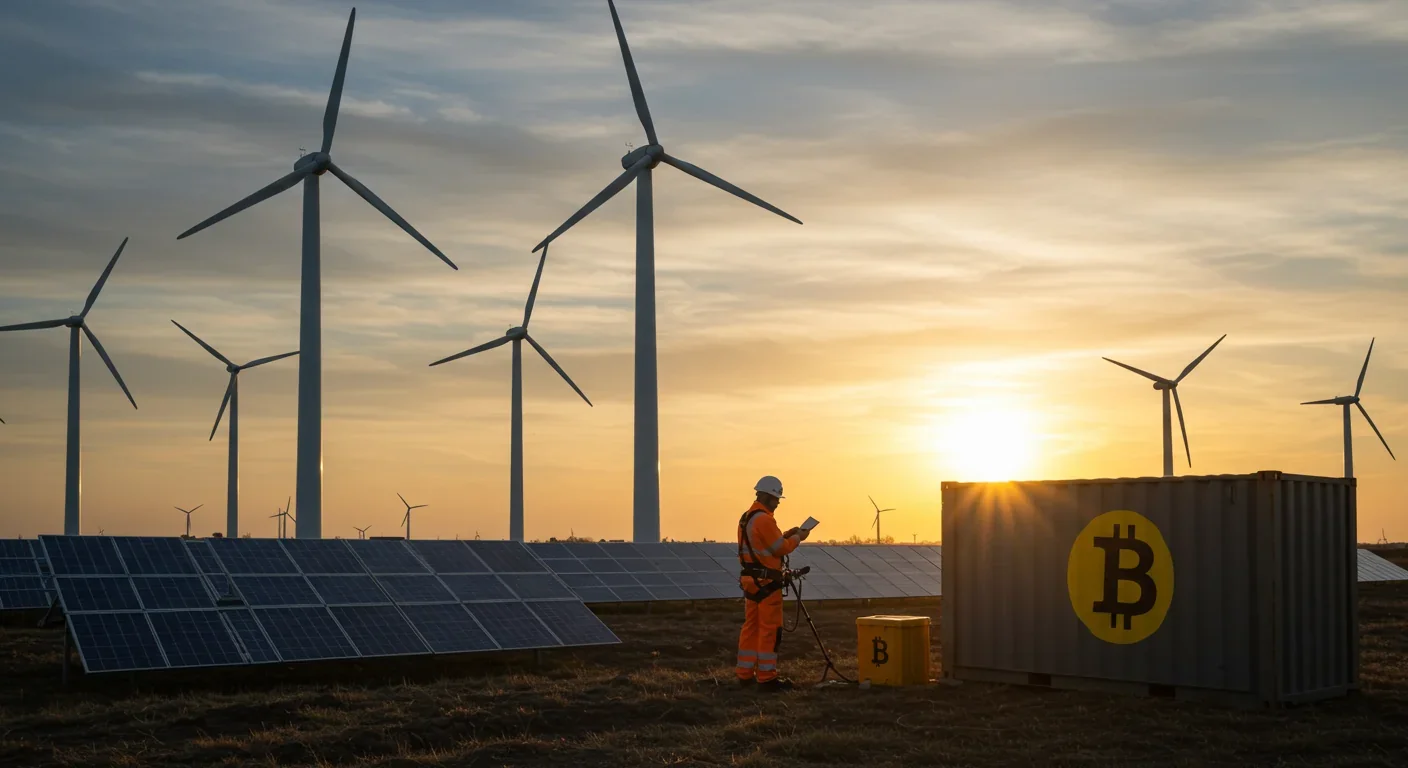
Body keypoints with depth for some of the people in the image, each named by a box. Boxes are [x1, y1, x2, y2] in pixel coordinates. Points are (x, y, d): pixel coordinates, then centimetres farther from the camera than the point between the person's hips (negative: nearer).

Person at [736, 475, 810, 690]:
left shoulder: (746, 518, 15)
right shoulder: (764, 519, -17)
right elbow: (781, 548, -14)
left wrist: (786, 535, 16)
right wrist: (797, 537, 1)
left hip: (750, 579, 10)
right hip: (766, 581, -10)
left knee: (751, 626, 12)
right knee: (770, 629, -6)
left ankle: (745, 674, 14)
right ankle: (766, 678, -5)